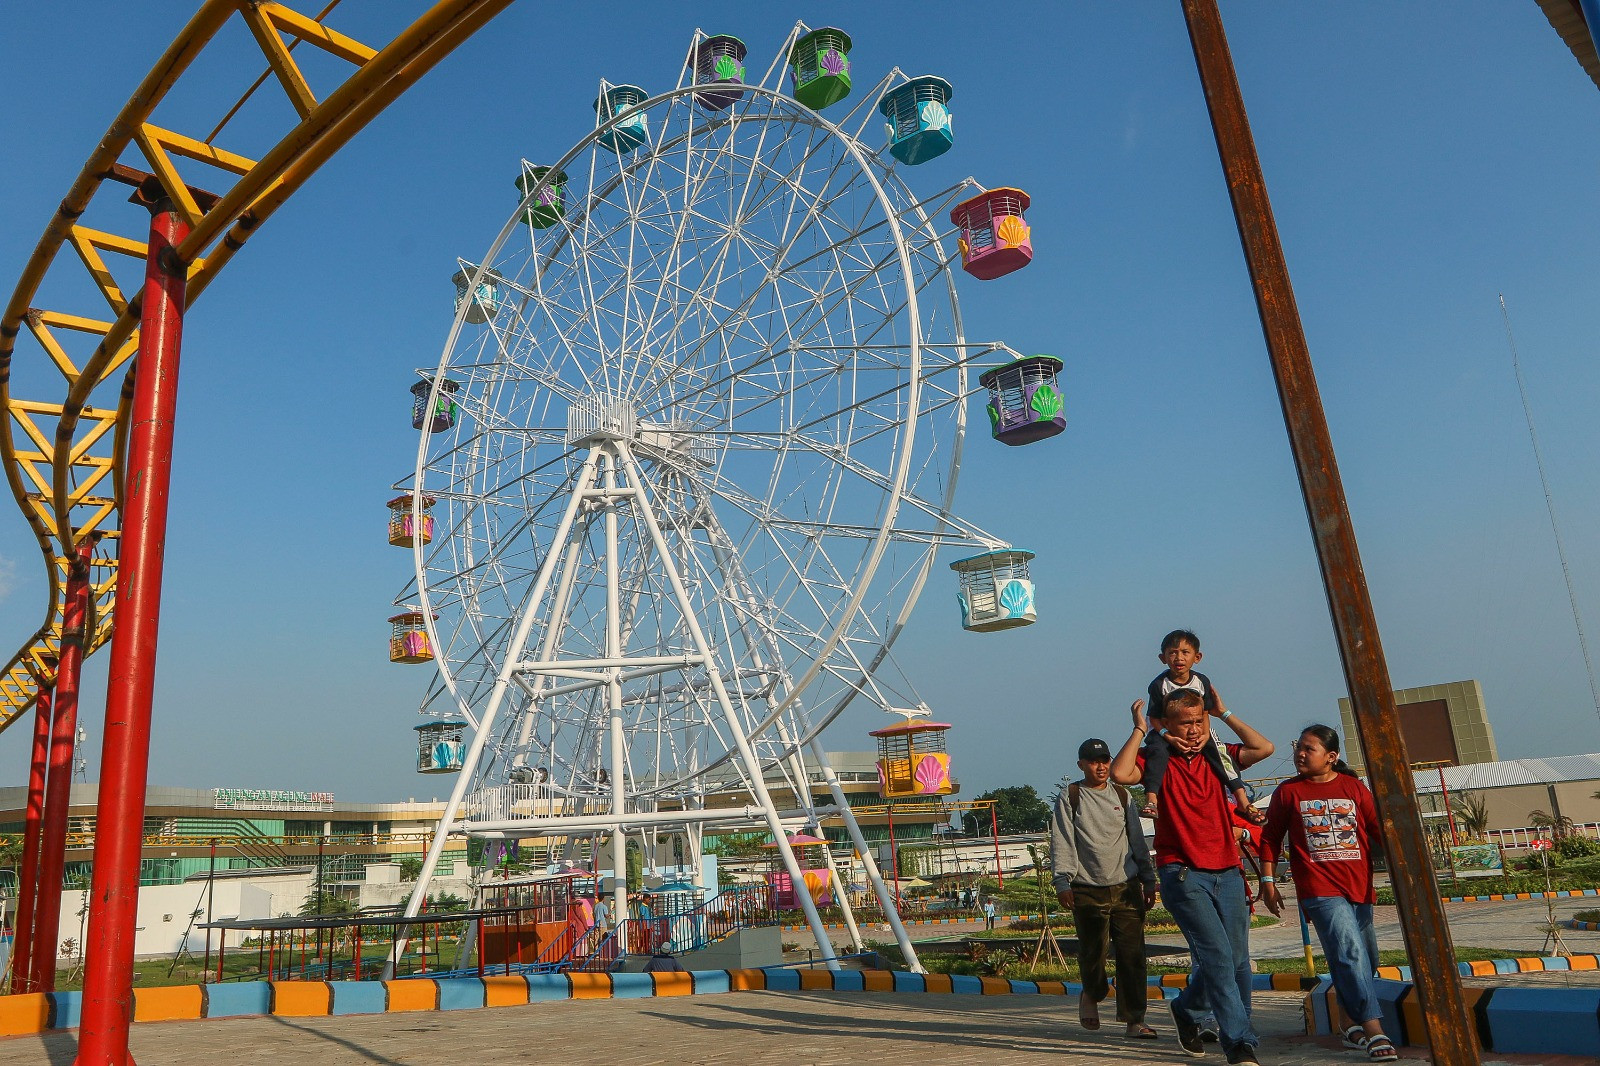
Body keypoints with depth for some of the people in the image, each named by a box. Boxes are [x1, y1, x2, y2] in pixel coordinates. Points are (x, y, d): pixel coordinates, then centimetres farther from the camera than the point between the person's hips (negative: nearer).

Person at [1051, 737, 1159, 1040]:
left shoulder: (1122, 795, 13)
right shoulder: (1069, 797, 2)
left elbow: (1138, 841, 18)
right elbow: (1061, 843, -1)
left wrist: (1148, 880, 16)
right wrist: (1062, 881, -9)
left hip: (1127, 887, 3)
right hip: (1088, 890, -2)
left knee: (1132, 953, -4)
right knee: (1093, 952, 3)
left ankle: (1135, 1020, 4)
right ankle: (1091, 995, 33)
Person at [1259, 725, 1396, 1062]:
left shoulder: (1354, 788, 7)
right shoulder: (1288, 792, 2)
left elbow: (1379, 831, 9)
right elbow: (1271, 839, 7)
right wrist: (1268, 881, 4)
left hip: (1359, 887, 4)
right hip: (1320, 890, -4)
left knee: (1367, 958, 13)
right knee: (1351, 953, -18)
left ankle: (1351, 1023, 31)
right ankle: (1374, 1030, -18)